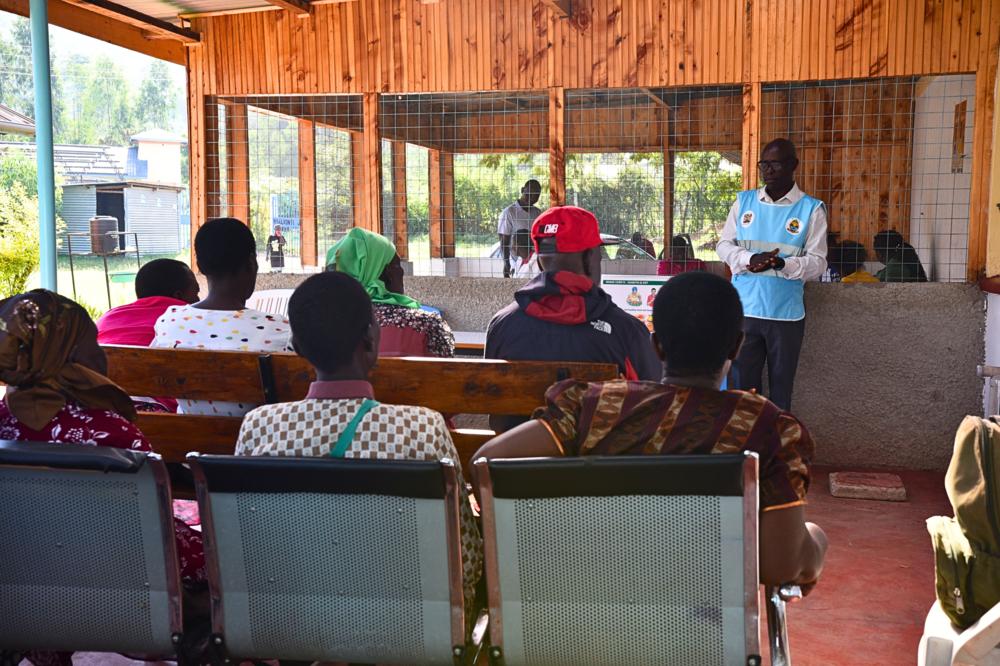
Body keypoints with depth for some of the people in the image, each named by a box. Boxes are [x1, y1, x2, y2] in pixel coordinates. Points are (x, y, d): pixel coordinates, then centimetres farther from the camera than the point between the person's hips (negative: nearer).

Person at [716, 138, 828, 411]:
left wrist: (782, 264, -23)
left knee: (781, 388, 9)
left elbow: (818, 263, -5)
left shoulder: (811, 209, -2)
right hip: (743, 310, 2)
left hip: (786, 314, -2)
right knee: (742, 385, 8)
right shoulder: (744, 201, 7)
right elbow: (724, 245, 7)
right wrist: (750, 260, -14)